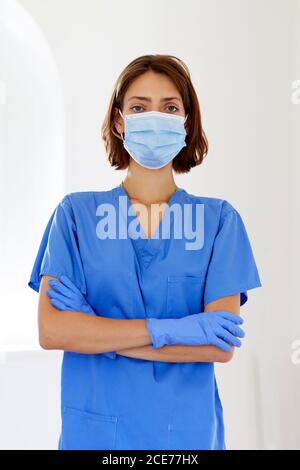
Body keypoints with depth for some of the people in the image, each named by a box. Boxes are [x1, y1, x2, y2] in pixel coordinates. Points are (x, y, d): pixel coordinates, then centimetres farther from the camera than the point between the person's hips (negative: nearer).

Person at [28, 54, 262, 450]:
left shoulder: (220, 219, -3)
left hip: (187, 429, 0)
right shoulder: (76, 213, -2)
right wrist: (168, 329, -19)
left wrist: (95, 332, -14)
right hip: (94, 430, 0)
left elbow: (221, 345, -11)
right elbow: (51, 330, -12)